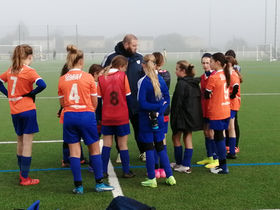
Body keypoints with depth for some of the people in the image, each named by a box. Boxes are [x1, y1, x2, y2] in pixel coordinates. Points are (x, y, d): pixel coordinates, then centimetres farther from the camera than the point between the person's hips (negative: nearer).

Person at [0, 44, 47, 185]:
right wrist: (32, 94, -10)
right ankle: (25, 178, 2)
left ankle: (22, 174, 29)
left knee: (20, 142, 19)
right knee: (27, 143, -1)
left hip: (14, 112, 7)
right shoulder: (29, 71, -12)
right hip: (27, 110, -7)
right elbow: (42, 85, -26)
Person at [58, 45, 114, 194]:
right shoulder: (88, 77, -5)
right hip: (86, 115, -3)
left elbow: (62, 103, 9)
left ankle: (78, 186, 10)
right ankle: (99, 183, 14)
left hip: (69, 116, 3)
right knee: (95, 149, 9)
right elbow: (95, 102, 1)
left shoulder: (62, 80, 3)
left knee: (74, 152, 7)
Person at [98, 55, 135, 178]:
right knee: (123, 144, 6)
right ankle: (126, 172, 11)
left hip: (107, 117, 2)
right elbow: (128, 96, -5)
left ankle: (103, 171, 10)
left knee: (106, 144, 10)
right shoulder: (122, 76, -6)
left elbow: (98, 98, 2)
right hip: (122, 117, -2)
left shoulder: (102, 78, 2)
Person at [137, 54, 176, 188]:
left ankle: (152, 179, 9)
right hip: (159, 119, 5)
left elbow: (142, 104, -18)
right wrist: (159, 110, -4)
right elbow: (167, 99, 5)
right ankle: (170, 177, 17)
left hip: (146, 119, -5)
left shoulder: (143, 81, -14)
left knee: (149, 148, 3)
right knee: (160, 147, 15)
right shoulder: (161, 79, 3)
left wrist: (158, 107, -11)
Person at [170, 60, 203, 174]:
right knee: (188, 138, 12)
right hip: (193, 116, 8)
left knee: (176, 137, 9)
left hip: (183, 115, -8)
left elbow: (177, 102, -16)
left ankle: (179, 163, 16)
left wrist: (174, 117, -11)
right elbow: (198, 99, 12)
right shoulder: (195, 83, 8)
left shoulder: (181, 84, -16)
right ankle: (186, 165, 13)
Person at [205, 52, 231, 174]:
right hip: (226, 111, 8)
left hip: (216, 113, -8)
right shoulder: (225, 74, 7)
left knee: (218, 138, -1)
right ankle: (221, 164, 22)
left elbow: (207, 95, -9)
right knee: (220, 136, 15)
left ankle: (223, 167, 4)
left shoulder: (213, 77, -16)